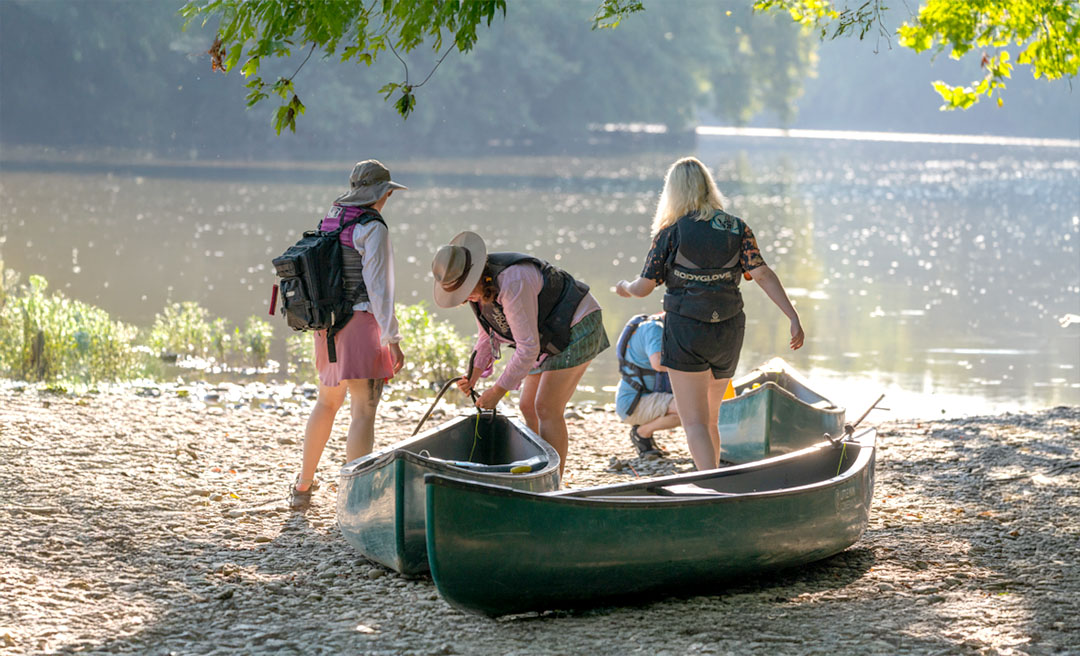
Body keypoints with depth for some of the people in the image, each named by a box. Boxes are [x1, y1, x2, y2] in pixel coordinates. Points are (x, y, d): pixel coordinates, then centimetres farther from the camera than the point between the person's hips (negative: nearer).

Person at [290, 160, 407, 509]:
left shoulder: (330, 221, 12)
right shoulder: (373, 228, -11)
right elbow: (378, 286, -17)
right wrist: (392, 340, -16)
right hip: (359, 322, -8)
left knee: (327, 402, 25)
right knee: (364, 411, -10)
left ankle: (302, 486, 35)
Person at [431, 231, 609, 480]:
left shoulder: (511, 285, -33)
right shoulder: (477, 287, -4)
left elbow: (528, 347, -31)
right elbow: (489, 334, 10)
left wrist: (498, 391, -25)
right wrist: (474, 374, -5)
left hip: (577, 329, -10)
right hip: (551, 337, 10)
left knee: (547, 409, -14)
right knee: (529, 408, 7)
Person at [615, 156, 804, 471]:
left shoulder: (671, 233, -5)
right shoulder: (737, 228, 4)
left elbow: (644, 288, -2)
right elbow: (762, 273, -8)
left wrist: (625, 288, 22)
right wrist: (794, 317, -12)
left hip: (686, 330, -5)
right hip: (728, 333, 5)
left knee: (695, 423, -7)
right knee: (710, 420, 21)